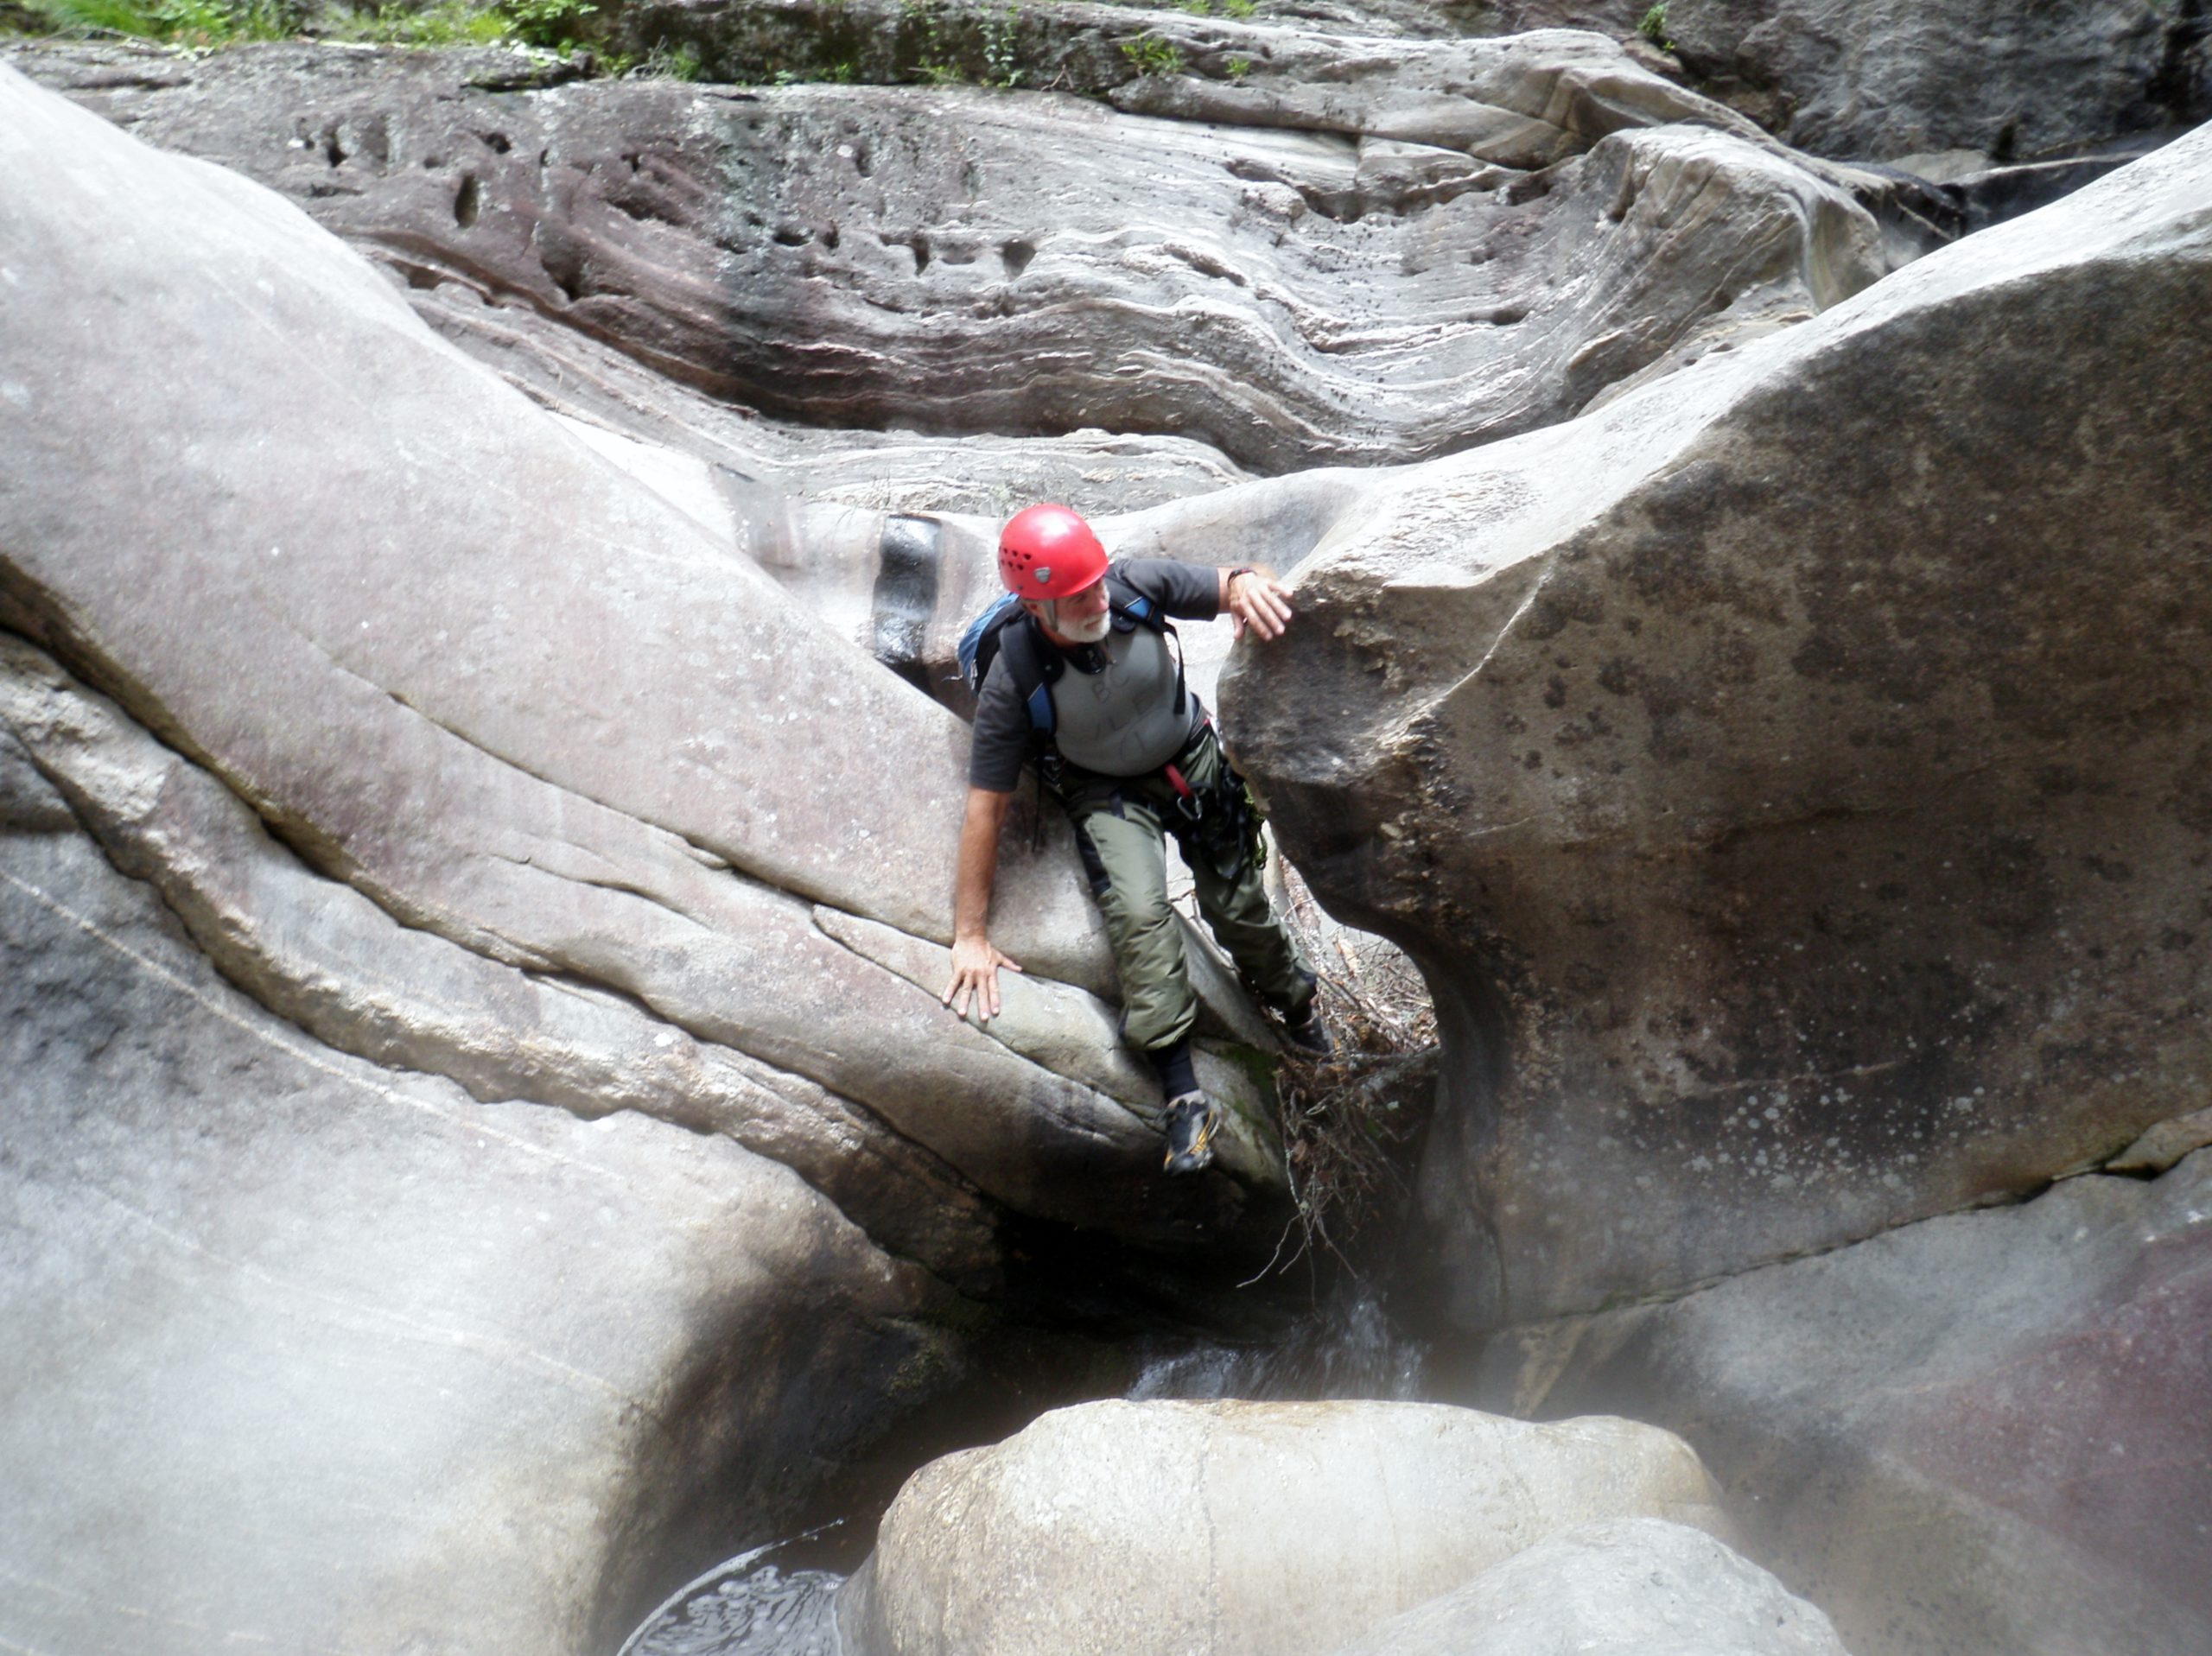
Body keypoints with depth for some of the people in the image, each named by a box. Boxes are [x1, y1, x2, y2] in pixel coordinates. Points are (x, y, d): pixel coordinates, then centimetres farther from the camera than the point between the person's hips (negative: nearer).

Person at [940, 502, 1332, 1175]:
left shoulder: (1136, 585, -26)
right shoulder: (1013, 681, -30)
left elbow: (1223, 585, -12)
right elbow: (986, 806, -25)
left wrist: (1247, 584, -41)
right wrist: (970, 935, -23)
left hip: (1194, 761, 3)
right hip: (1108, 793, -2)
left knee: (1238, 906, 7)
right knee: (1138, 912, -26)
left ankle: (1298, 1009, 38)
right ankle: (1182, 1094, -19)